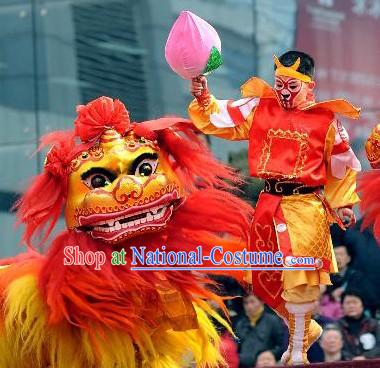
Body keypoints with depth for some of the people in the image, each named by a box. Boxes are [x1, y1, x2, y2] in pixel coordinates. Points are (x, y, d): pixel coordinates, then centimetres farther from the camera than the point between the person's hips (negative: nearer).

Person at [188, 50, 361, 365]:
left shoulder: (326, 120, -1)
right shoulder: (259, 109, 6)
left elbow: (342, 165, 8)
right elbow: (222, 118, 3)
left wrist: (344, 203, 9)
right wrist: (204, 99, -17)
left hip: (306, 207, -4)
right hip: (269, 205, 4)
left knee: (299, 280, -5)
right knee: (267, 280, 10)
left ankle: (298, 349, 12)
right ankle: (306, 329, 33)